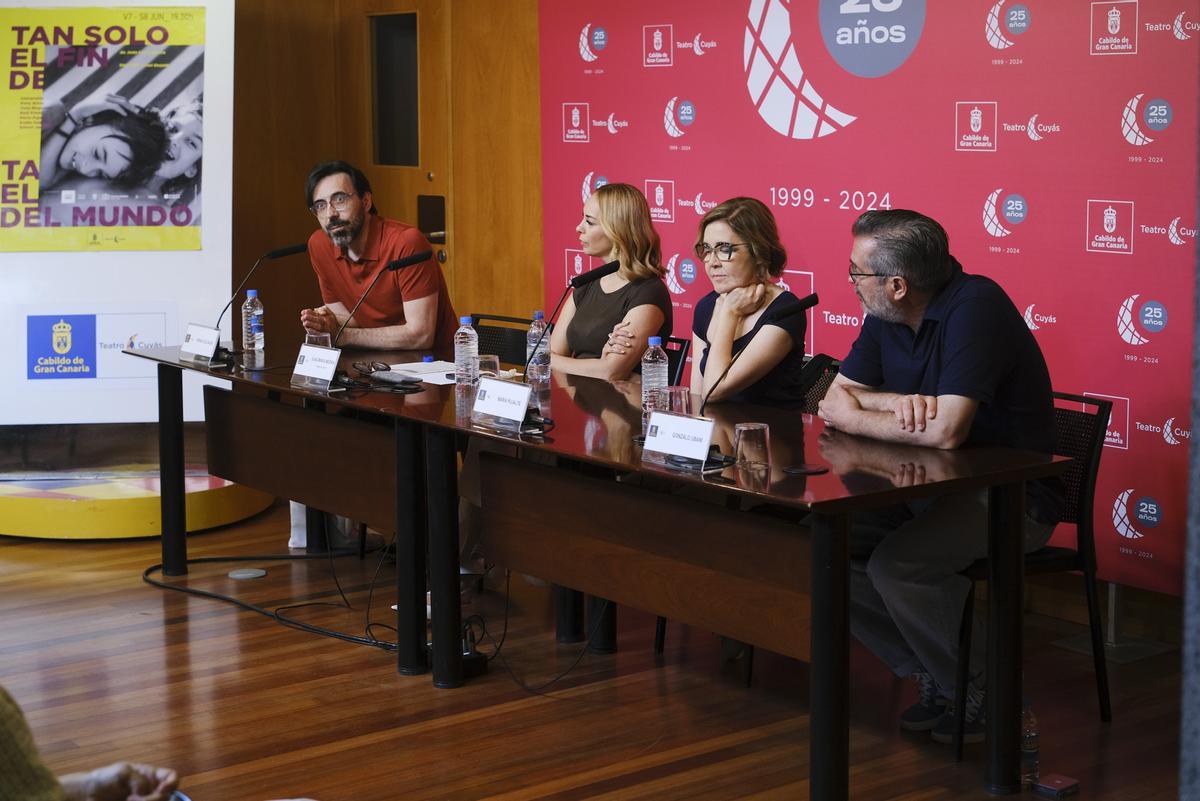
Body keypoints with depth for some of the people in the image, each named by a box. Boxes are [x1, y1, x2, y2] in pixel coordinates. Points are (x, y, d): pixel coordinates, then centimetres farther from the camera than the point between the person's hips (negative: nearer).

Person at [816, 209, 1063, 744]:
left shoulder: (975, 307, -23)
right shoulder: (885, 317, 2)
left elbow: (946, 431, -32)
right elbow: (836, 398, 3)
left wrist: (855, 418, -16)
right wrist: (900, 403, -18)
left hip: (1012, 496, -8)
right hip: (925, 488, 8)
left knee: (895, 563, -29)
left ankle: (981, 697, -6)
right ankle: (932, 679, 4)